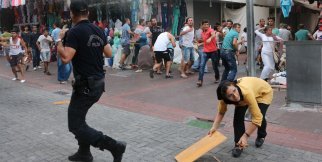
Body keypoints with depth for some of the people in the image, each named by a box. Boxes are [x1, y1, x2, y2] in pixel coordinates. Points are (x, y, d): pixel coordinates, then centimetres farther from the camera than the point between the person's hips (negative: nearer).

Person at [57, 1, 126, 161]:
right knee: (77, 117, 24)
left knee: (75, 125, -1)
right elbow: (109, 53, 14)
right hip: (99, 82, 8)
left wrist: (59, 39, -9)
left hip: (85, 85, -8)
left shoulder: (74, 32, -16)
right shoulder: (98, 31, 6)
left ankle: (115, 146, -8)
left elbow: (65, 58, -24)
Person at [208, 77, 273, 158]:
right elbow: (221, 112, -12)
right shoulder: (225, 96, -31)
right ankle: (238, 144, 1)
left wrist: (245, 136, -43)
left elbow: (257, 117, -42)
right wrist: (214, 127, -25)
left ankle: (261, 136, 18)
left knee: (260, 116, -17)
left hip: (264, 92, -3)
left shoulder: (247, 92, -46)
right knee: (238, 115, -17)